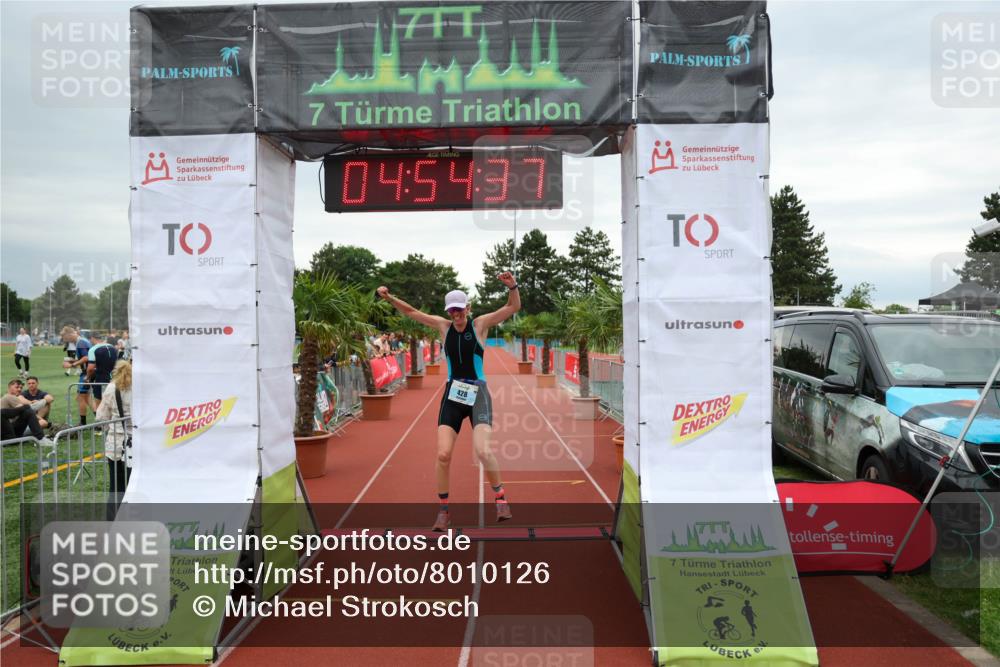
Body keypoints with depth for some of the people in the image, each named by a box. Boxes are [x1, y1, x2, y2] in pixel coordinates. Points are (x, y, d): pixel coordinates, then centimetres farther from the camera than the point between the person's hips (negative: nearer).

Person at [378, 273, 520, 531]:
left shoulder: (480, 324, -2)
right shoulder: (444, 326, 5)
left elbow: (514, 307, -9)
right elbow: (411, 311, 13)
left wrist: (512, 286, -27)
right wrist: (389, 297, 0)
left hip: (478, 395, -3)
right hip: (452, 395, 3)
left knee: (483, 451, -19)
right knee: (443, 454, -7)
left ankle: (500, 497, 6)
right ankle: (443, 511, 9)